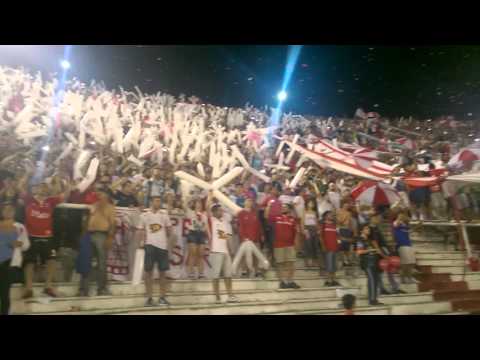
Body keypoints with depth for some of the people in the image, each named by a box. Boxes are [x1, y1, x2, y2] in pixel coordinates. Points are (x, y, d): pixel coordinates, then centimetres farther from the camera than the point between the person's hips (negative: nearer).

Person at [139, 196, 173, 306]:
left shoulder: (164, 214, 9)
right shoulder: (144, 215, 5)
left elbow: (169, 229, 14)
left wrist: (169, 241, 7)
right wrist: (141, 241, -6)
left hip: (162, 245, 2)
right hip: (150, 245, -1)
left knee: (163, 272, 5)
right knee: (148, 271, 0)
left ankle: (162, 297, 14)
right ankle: (149, 298, 7)